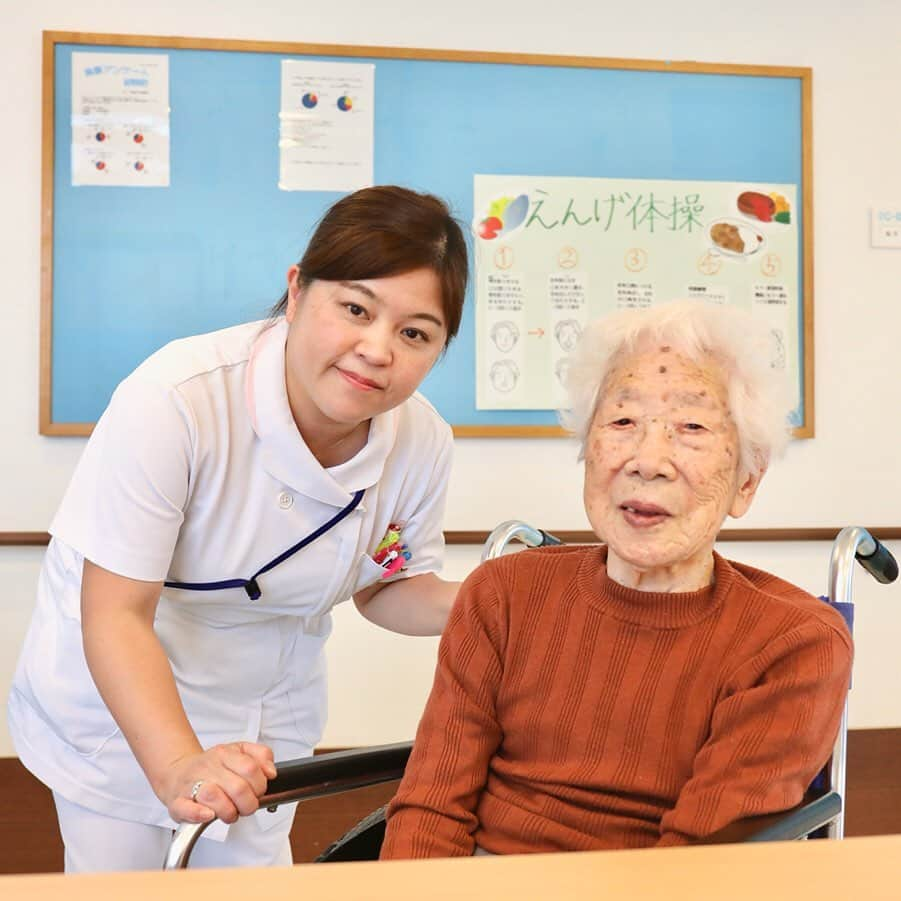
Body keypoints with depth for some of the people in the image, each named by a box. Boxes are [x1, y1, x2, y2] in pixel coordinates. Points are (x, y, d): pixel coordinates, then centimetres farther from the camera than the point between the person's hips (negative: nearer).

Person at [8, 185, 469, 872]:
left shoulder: (423, 442, -17)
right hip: (119, 706, -4)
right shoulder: (173, 401, -33)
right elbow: (116, 616, -30)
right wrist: (179, 767, -41)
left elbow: (384, 588, -1)